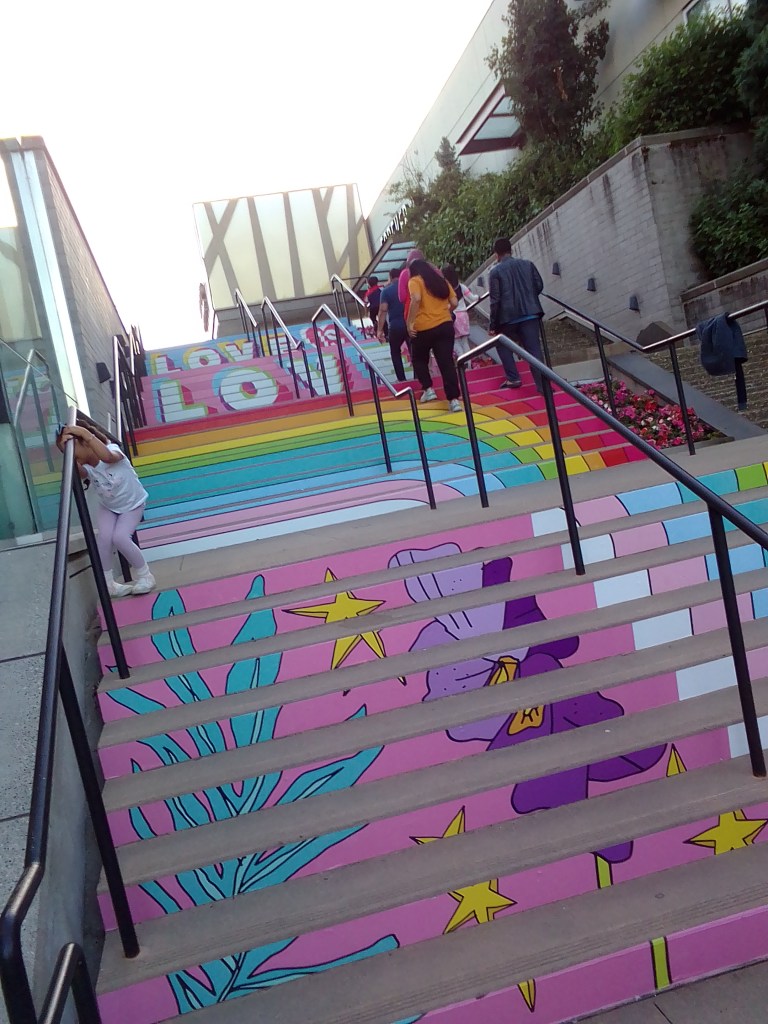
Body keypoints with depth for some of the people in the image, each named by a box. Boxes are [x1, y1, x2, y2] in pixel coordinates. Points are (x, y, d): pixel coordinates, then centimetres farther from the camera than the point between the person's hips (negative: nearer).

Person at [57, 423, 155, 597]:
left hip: (132, 504, -5)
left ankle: (145, 575, -1)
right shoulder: (85, 467, -16)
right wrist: (67, 452, -52)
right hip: (108, 507, 5)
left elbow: (107, 457, -54)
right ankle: (108, 584, -2)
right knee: (105, 537, -19)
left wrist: (84, 432, -55)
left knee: (120, 537, -23)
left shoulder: (112, 449, -28)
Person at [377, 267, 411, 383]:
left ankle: (402, 380, 8)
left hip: (395, 327, -2)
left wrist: (379, 330, -9)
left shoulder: (386, 291, -3)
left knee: (395, 353, 16)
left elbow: (383, 310, -10)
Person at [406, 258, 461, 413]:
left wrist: (409, 323, -17)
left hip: (423, 328, -4)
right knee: (447, 362, -1)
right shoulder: (442, 281, 14)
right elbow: (454, 303, 11)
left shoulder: (414, 281, 0)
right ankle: (454, 399, -11)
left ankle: (428, 389, 13)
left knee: (419, 360, 21)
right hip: (446, 326, 4)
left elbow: (416, 299, -19)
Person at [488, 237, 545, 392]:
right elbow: (539, 286, 9)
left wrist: (493, 324, -1)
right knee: (534, 349, 2)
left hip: (508, 317, -2)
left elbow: (495, 300, -6)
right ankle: (542, 385, -7)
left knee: (502, 344, 21)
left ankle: (513, 379, 11)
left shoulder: (495, 271, -2)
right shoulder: (528, 264, 8)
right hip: (530, 313, 2)